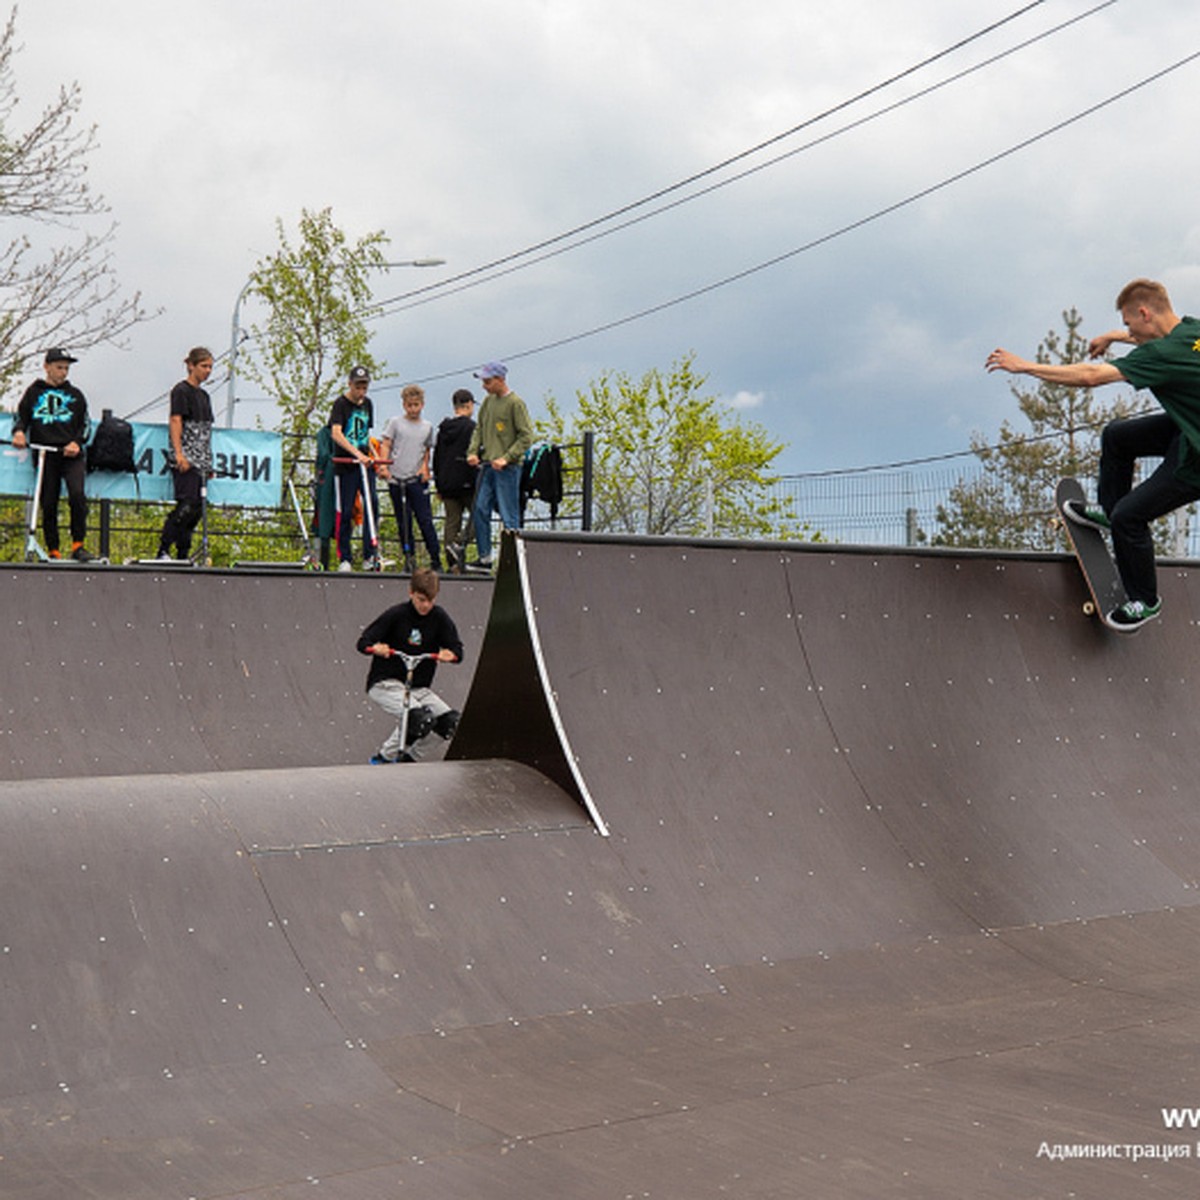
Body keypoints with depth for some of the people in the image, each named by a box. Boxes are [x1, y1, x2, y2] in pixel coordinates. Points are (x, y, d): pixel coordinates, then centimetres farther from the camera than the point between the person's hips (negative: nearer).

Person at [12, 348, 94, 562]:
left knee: (77, 494, -22)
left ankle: (78, 546, -14)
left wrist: (77, 442, -2)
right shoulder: (34, 392, 14)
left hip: (72, 455, 0)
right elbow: (20, 416, 16)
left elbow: (85, 424, 16)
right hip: (45, 455, 1)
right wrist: (19, 432, -6)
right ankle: (53, 552, 7)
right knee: (48, 504, 0)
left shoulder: (75, 395, 17)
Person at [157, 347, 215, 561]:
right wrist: (179, 453, -22)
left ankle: (183, 555, 7)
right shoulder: (181, 390, -2)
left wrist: (209, 462, 19)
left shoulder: (203, 395, 21)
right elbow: (175, 421, -12)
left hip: (201, 461, 8)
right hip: (185, 459, -8)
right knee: (187, 505, -18)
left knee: (198, 509, 4)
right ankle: (163, 550, -16)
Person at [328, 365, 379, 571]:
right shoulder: (341, 404, -9)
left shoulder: (367, 403, 12)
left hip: (365, 464, 5)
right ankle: (345, 558, 7)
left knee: (372, 506, -3)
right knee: (345, 512, -1)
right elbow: (336, 433, -23)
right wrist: (357, 453, -33)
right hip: (345, 465, -5)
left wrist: (371, 455, 13)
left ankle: (370, 556, 4)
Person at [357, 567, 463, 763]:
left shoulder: (439, 617, 0)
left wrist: (450, 654, -24)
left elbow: (457, 649, -1)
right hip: (385, 683, -5)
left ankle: (405, 755, 9)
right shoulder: (395, 614, -8)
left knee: (452, 722, -13)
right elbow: (363, 642, -7)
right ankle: (385, 757, -5)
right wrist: (376, 648, -30)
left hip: (420, 687, 5)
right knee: (420, 719, -30)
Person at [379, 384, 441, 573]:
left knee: (425, 520, -5)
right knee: (403, 522, 5)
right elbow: (385, 445, 1)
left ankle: (436, 558, 0)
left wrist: (425, 466, 2)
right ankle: (409, 558, 13)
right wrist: (383, 465, -13)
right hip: (396, 479, 0)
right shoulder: (395, 423, 4)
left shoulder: (427, 426, 10)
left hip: (417, 479, 0)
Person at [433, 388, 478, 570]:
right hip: (466, 482, -6)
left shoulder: (443, 428, 13)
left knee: (451, 521, 8)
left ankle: (453, 563, 5)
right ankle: (459, 542, -16)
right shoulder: (471, 427, -9)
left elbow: (436, 457, 17)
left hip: (447, 484, 6)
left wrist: (438, 486, 22)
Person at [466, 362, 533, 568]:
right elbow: (479, 429, 19)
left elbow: (526, 437, -11)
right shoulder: (488, 401, 11)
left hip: (508, 468, -7)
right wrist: (473, 452, 3)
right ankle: (484, 558, 14)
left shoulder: (516, 403, -9)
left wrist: (506, 458, -18)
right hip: (487, 466, 7)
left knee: (509, 516, -4)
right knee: (481, 510, 6)